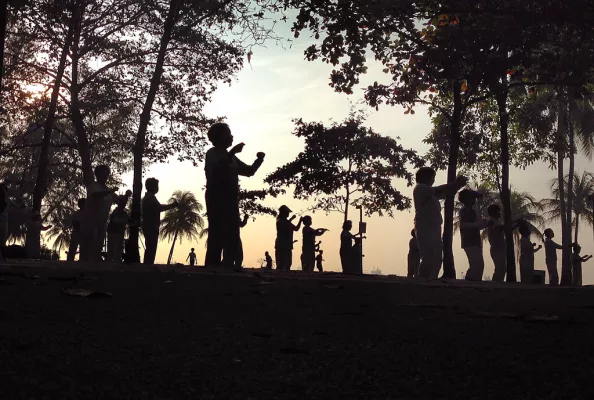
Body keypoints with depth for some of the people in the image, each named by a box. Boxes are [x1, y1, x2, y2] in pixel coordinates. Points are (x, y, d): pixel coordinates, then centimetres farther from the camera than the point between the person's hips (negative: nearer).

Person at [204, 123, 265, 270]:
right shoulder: (213, 153, 1)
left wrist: (259, 160, 5)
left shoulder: (230, 157, 22)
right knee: (217, 236, -14)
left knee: (232, 237, 1)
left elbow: (249, 171, 23)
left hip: (230, 201, 8)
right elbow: (216, 168, -20)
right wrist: (232, 152, -23)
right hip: (217, 201, -8)